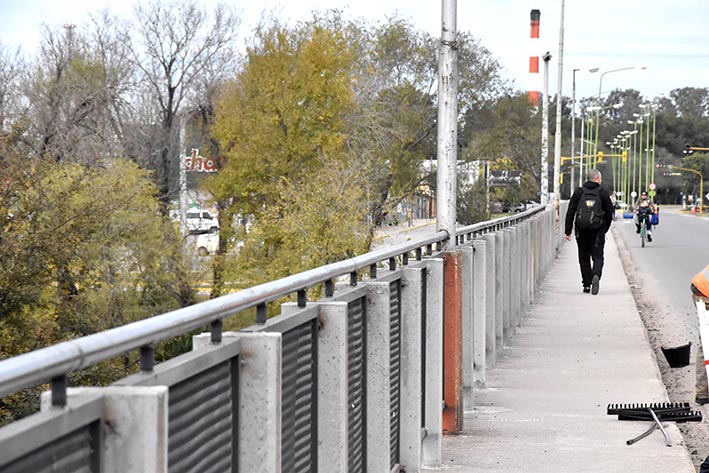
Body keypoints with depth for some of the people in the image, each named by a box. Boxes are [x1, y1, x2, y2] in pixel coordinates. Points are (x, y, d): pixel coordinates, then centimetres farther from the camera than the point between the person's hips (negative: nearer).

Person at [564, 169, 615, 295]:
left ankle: (587, 284, 11)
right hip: (597, 231, -1)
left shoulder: (579, 192, 4)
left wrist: (567, 231, 3)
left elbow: (570, 213, 1)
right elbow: (609, 213, 4)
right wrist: (605, 228, 19)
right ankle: (596, 276, -27)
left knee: (584, 257, 11)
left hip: (582, 231, 1)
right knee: (597, 256, 1)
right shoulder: (602, 193, 0)